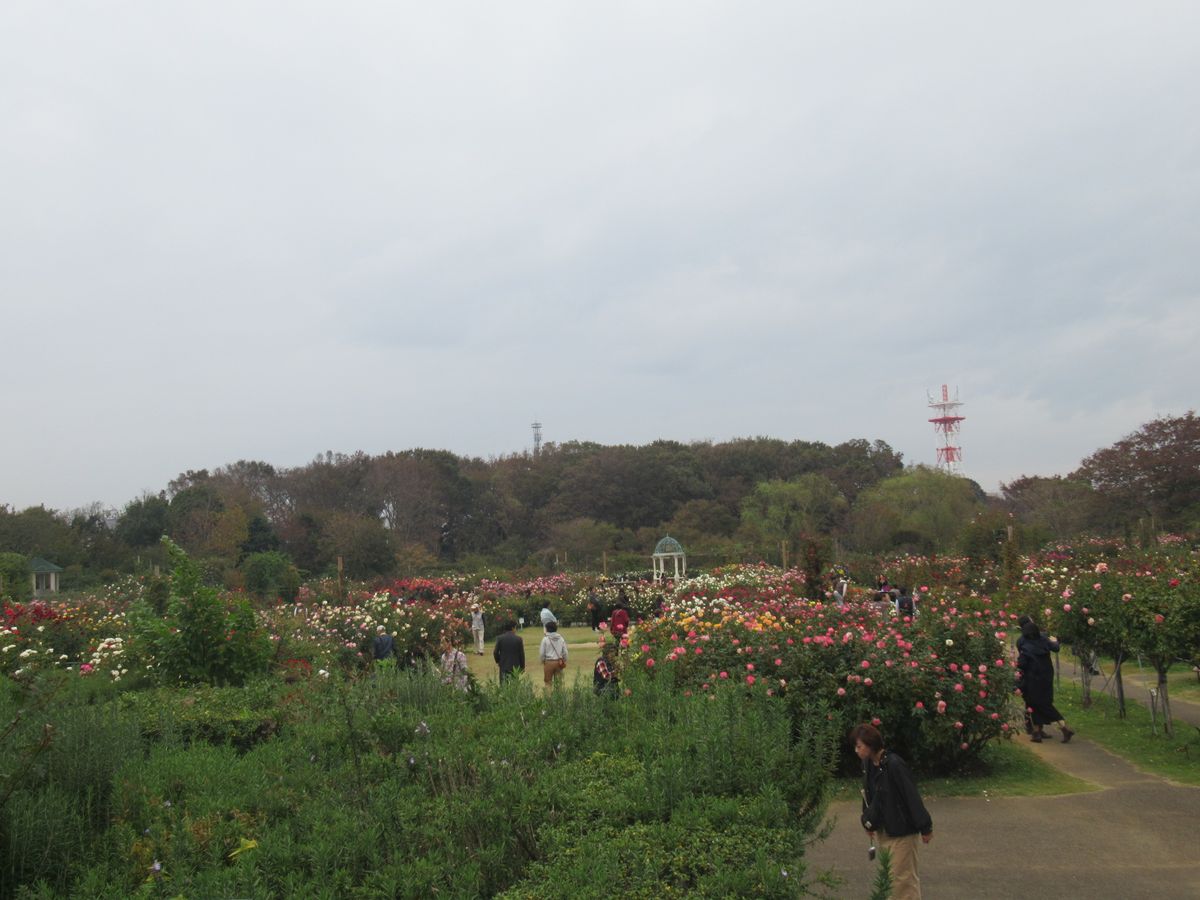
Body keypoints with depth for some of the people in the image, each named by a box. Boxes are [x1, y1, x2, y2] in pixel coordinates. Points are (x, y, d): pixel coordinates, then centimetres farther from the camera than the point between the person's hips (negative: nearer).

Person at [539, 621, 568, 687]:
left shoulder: (545, 639, -7)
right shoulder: (561, 639, 2)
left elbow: (542, 653, -5)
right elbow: (565, 652, 4)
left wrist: (542, 661, 11)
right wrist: (564, 661, 16)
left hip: (549, 662, -3)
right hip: (559, 662, 3)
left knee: (548, 682, 4)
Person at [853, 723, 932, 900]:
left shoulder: (894, 764, -24)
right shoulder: (868, 764, 0)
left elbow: (911, 796, -20)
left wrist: (925, 827, -16)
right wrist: (869, 822, 12)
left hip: (901, 830, -8)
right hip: (883, 830, 8)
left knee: (903, 876, -1)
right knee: (888, 876, 15)